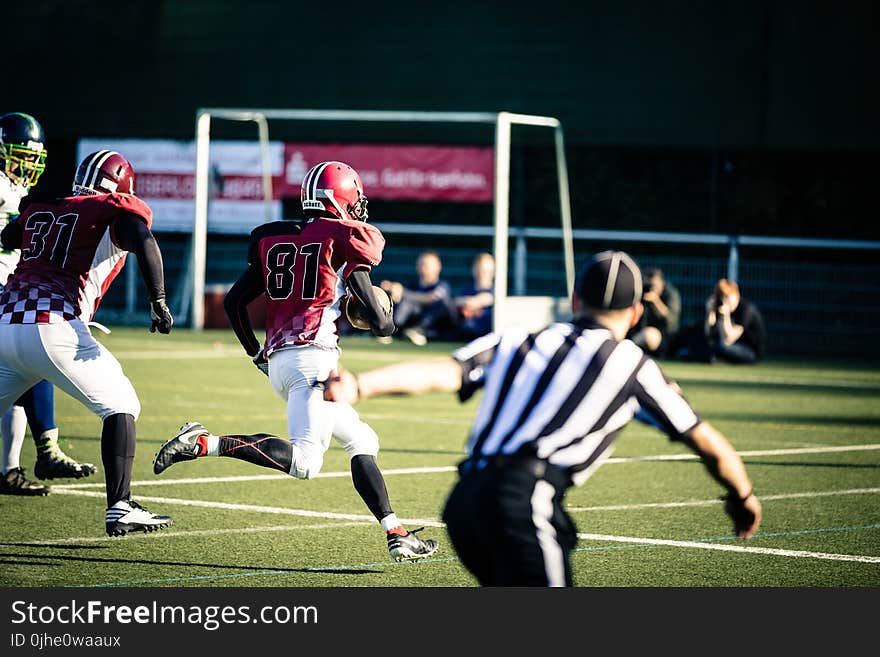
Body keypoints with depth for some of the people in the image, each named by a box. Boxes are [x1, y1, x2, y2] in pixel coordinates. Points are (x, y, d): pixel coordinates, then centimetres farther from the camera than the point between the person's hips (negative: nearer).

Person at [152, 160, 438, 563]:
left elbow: (233, 301, 16)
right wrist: (386, 322, 22)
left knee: (361, 442, 17)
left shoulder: (272, 239, 18)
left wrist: (257, 354, 26)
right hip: (314, 354, -8)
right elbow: (379, 322, -2)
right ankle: (204, 444, -26)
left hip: (278, 361, 8)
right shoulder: (343, 238, 1)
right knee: (303, 462, -18)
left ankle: (397, 535, 13)